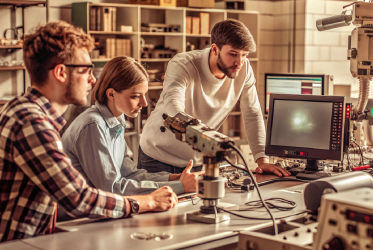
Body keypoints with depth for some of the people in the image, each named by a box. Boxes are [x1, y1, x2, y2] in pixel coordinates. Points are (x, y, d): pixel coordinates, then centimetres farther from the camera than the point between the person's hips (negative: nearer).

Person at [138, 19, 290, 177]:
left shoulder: (244, 69, -9)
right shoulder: (182, 65, -23)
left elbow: (252, 115, -3)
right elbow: (173, 106, -41)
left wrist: (262, 159, -15)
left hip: (199, 160, 4)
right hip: (159, 158, -4)